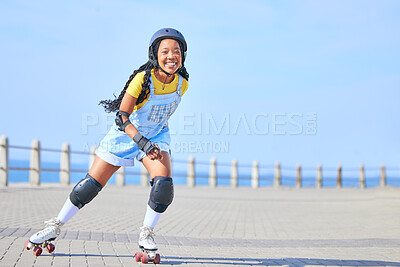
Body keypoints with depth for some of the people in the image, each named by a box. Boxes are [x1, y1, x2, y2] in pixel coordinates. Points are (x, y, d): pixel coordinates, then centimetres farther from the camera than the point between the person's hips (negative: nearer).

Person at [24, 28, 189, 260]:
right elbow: (122, 117, -30)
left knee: (164, 184, -22)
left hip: (156, 135, 3)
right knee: (91, 185, 0)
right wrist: (143, 142, -41)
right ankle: (55, 226, 18)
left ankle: (147, 234, -1)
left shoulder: (182, 83, -13)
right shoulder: (142, 79, -27)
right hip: (126, 134, -3)